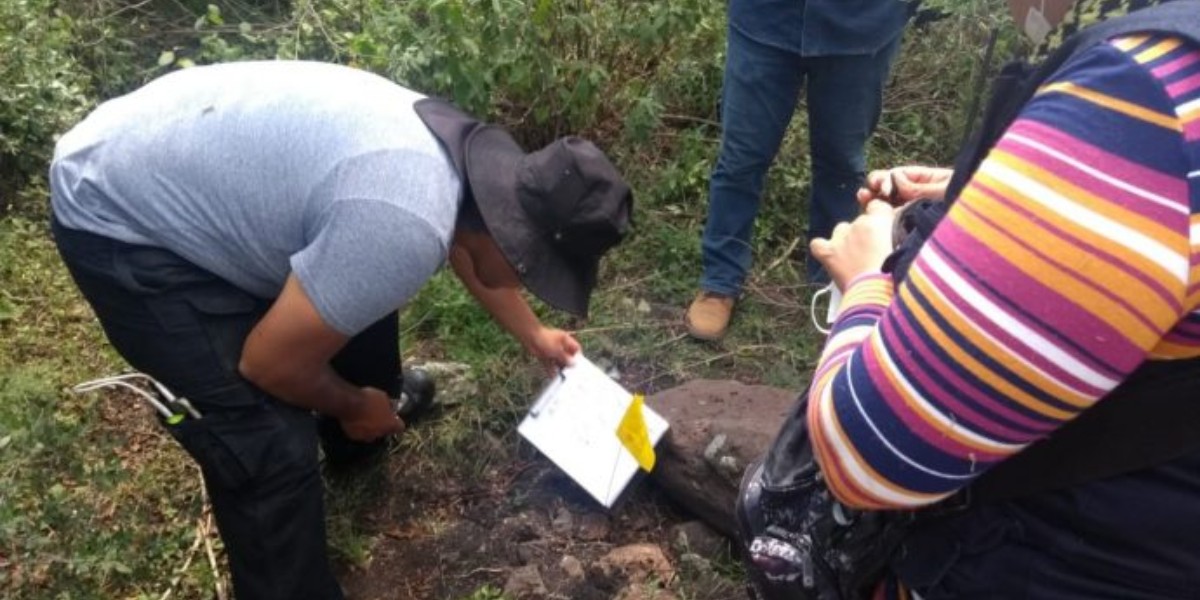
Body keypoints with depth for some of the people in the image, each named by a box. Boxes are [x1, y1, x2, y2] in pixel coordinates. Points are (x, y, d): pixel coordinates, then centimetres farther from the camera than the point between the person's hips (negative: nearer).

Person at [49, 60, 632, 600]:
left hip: (178, 164, 9)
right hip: (119, 222, -9)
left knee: (361, 291, 21)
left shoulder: (453, 146, -4)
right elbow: (269, 363, -22)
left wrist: (533, 336, 30)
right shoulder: (404, 230, -34)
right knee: (272, 442, -11)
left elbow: (472, 248, 18)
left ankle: (363, 437, 47)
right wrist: (351, 406, -3)